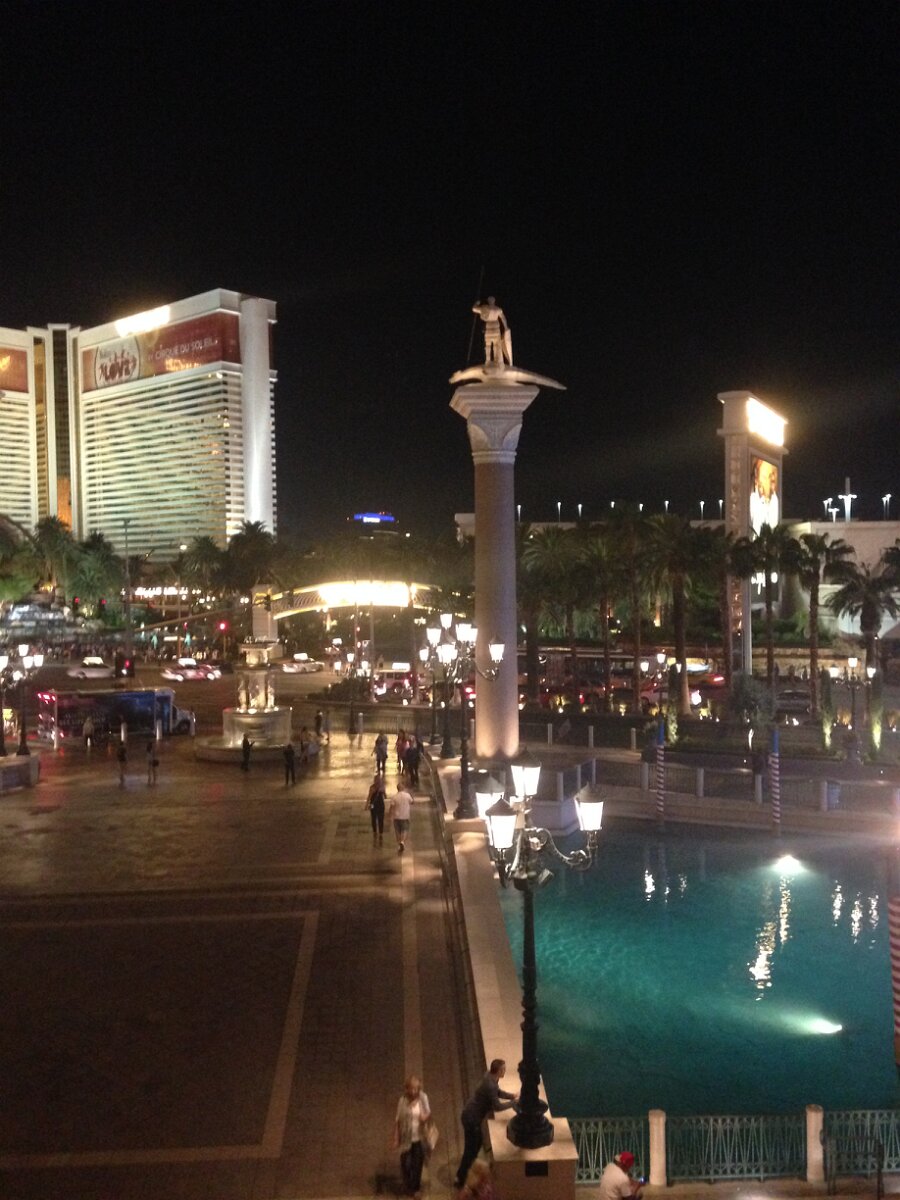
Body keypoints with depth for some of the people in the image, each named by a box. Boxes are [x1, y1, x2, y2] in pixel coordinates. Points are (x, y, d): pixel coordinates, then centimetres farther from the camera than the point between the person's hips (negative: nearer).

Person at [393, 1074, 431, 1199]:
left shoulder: (423, 1098, -14)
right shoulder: (402, 1101, -17)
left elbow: (428, 1112, 1)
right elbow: (397, 1120, -9)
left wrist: (426, 1116, -23)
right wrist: (396, 1138, -6)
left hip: (419, 1137, 1)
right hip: (406, 1137, -1)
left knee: (418, 1162, 12)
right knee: (406, 1162, 14)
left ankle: (416, 1187, 34)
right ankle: (408, 1186, 39)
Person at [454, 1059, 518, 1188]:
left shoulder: (491, 1078, 0)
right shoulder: (490, 1085, -29)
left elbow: (498, 1092, 17)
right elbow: (497, 1107, -24)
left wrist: (513, 1096, 6)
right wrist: (514, 1102, -13)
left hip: (471, 1116, 9)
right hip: (471, 1119, -9)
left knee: (479, 1140, 27)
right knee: (470, 1149, 4)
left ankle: (469, 1167, 44)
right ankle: (461, 1179, 17)